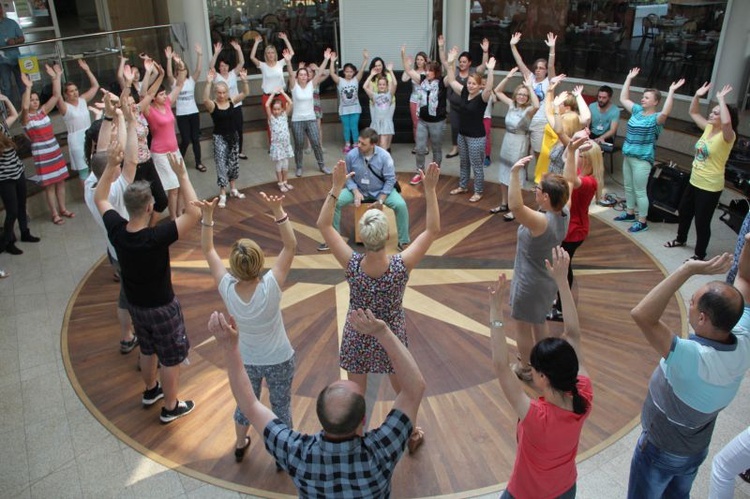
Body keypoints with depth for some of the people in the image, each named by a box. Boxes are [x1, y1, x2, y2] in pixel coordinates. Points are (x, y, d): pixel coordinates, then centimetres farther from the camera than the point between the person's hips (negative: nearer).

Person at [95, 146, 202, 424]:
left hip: (135, 305, 6)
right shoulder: (156, 238, -35)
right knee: (171, 357, 14)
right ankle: (170, 408, 30)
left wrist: (111, 165, -4)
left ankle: (151, 391, 51)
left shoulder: (116, 230, -17)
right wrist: (182, 176, -34)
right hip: (162, 308, -6)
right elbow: (194, 213, -38)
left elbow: (99, 198, 1)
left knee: (148, 350, 29)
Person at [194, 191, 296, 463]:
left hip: (246, 360, 3)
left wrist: (207, 215, -21)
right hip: (279, 360, -2)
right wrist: (278, 211, -37)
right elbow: (290, 245, -29)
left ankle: (240, 446, 54)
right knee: (281, 407, 21)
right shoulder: (270, 287, -33)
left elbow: (208, 249, -14)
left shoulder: (227, 289, -26)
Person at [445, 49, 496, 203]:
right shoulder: (464, 93, 1)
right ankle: (463, 186, 37)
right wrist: (450, 63, -2)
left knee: (477, 166, 4)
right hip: (462, 135, 7)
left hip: (477, 137, -7)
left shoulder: (482, 97, -16)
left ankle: (478, 192, 18)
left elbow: (489, 88, -37)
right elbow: (451, 81, 7)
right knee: (464, 163, 21)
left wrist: (490, 70, -47)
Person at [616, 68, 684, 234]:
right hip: (627, 156, 8)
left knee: (640, 191, -2)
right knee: (629, 187, 19)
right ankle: (630, 213, 36)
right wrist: (629, 78, 12)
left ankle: (642, 222, 7)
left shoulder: (656, 118, -13)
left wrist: (671, 92, -36)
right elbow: (623, 99, 16)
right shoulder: (637, 111, 7)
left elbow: (665, 113, -37)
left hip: (642, 160, -8)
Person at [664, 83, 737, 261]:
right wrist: (697, 96, -3)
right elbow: (693, 113, 14)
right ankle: (681, 239, 48)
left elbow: (726, 121, -43)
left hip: (710, 187, -8)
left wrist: (721, 99, -33)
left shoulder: (727, 136, -19)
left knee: (702, 221, 1)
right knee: (684, 211, 25)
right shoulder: (708, 128, 2)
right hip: (694, 181, 8)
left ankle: (699, 255, 16)